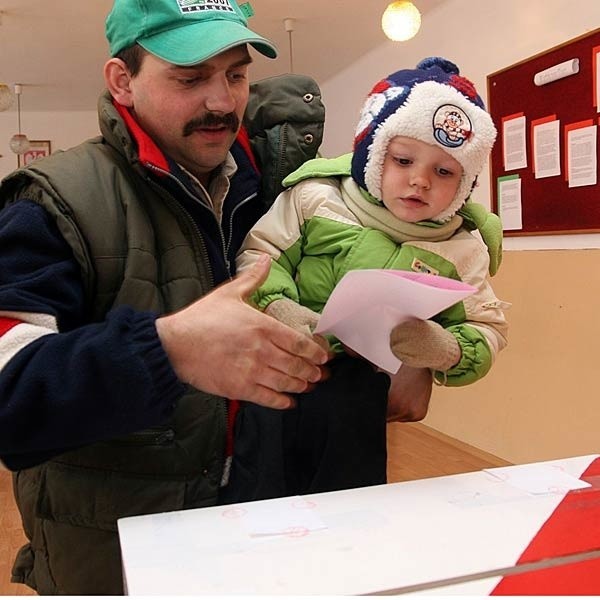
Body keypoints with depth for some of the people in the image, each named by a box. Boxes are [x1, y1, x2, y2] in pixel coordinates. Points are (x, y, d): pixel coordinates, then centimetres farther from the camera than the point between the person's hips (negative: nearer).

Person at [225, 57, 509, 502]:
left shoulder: (462, 249, 0)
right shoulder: (316, 197, -4)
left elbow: (489, 330, 1)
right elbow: (258, 253, 1)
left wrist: (447, 350, -22)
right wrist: (274, 306, -19)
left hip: (363, 398, 1)